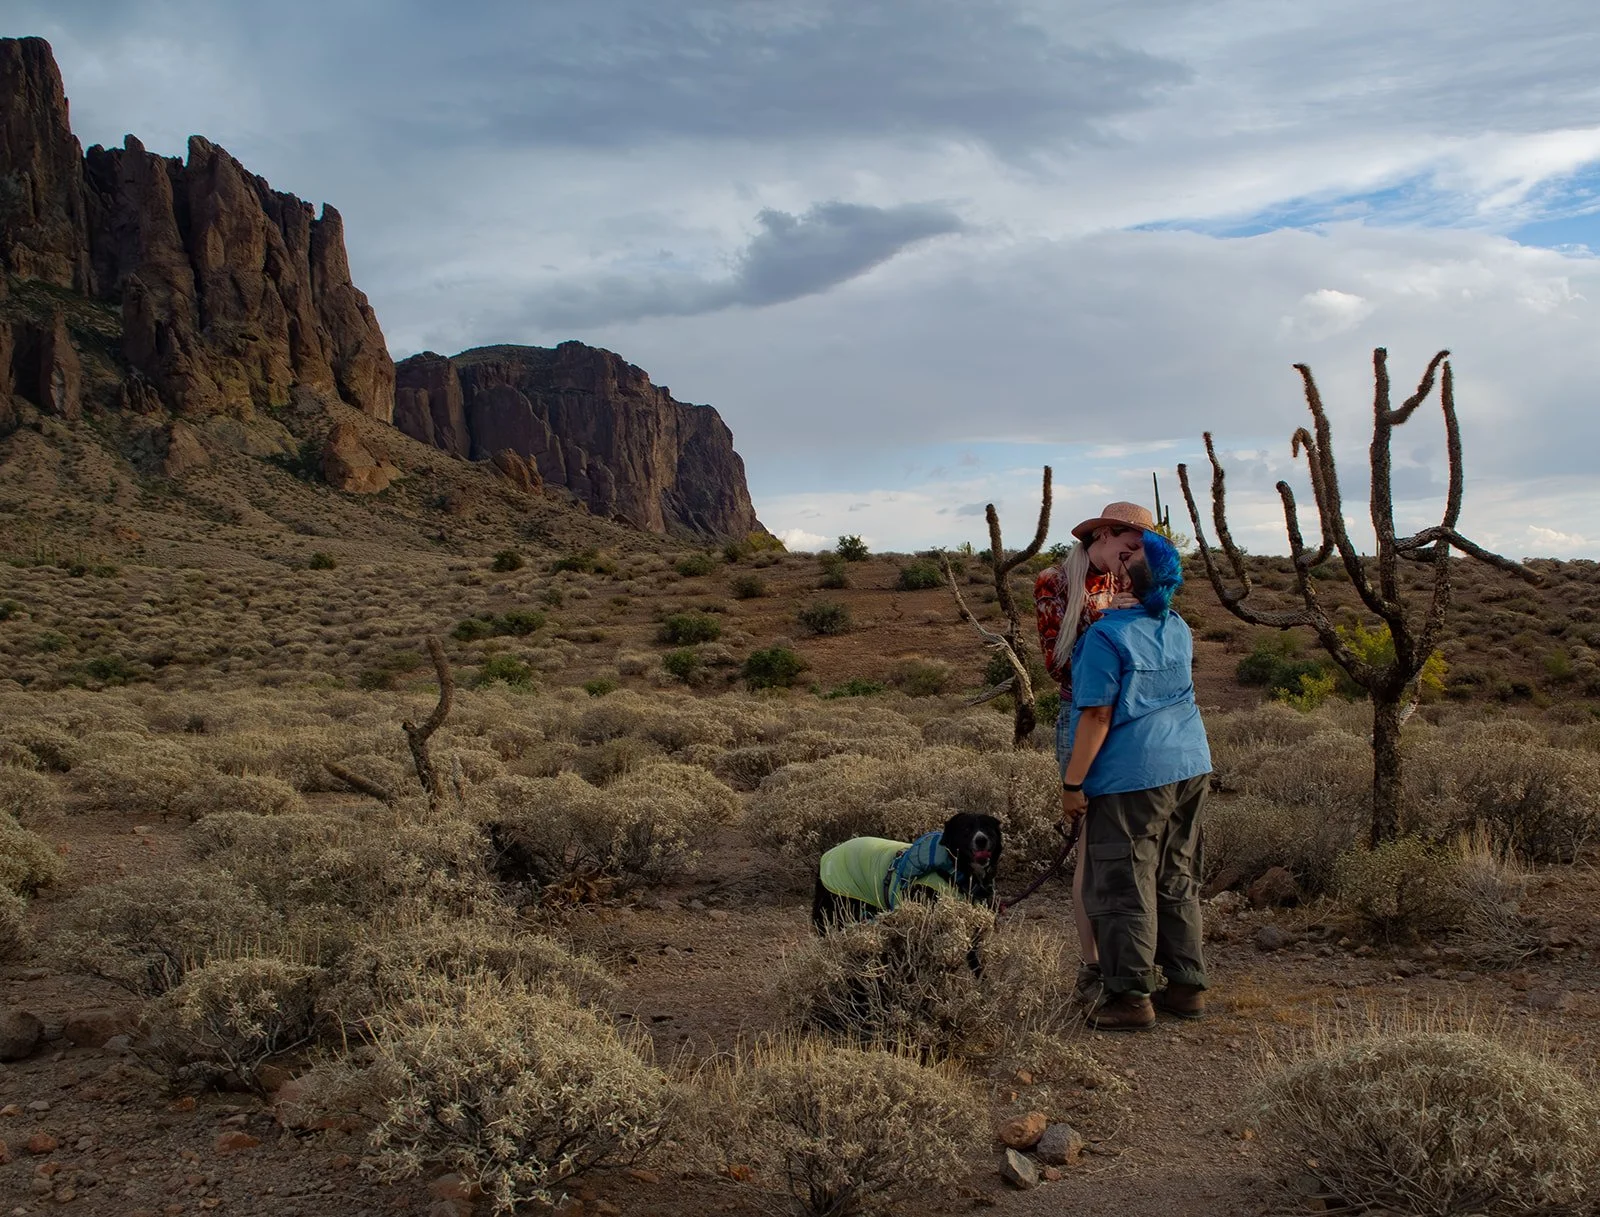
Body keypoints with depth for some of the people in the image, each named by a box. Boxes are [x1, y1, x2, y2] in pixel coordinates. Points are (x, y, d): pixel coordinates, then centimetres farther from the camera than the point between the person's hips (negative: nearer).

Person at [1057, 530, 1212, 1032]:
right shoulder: (1179, 630, 8)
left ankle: (1131, 996, 6)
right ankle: (1187, 986, 22)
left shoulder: (1107, 635, -15)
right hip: (1190, 766, 8)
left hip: (1132, 775, -8)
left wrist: (1072, 783, -10)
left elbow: (1098, 715, -16)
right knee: (1177, 882, 15)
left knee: (1123, 887, 1)